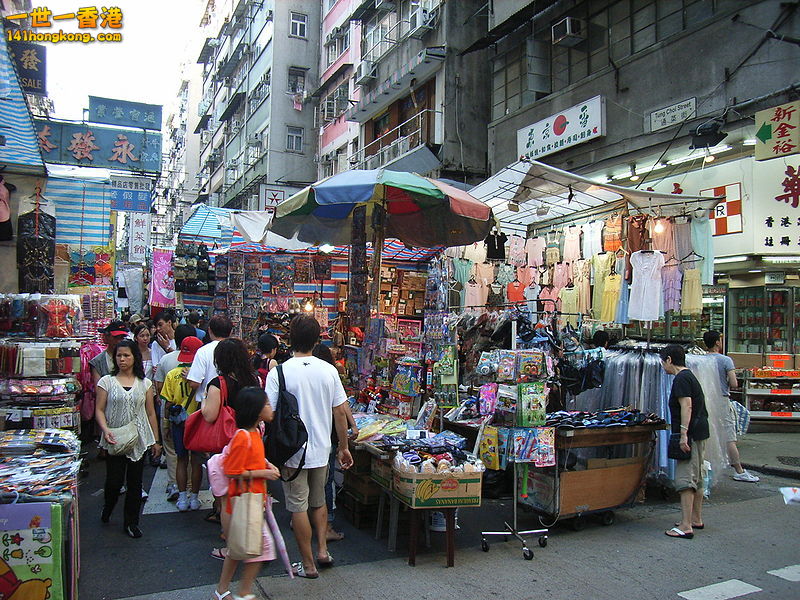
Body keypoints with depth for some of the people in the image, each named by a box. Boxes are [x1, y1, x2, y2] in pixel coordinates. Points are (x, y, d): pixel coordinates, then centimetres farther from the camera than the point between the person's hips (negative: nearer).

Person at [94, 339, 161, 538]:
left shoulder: (144, 383, 5)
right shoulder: (107, 382, 0)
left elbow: (151, 413, 9)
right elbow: (99, 410, 0)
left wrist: (155, 441, 8)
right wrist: (105, 430, -18)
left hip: (139, 440, 2)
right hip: (114, 440, -1)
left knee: (135, 483, 7)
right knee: (114, 481, 1)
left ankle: (131, 522, 22)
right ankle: (108, 507, 34)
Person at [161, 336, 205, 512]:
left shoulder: (172, 374, -5)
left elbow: (168, 404, -1)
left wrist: (169, 422, 9)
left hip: (178, 423, 2)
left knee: (181, 460, 14)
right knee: (196, 461, 10)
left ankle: (182, 498, 16)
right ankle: (194, 498, 17)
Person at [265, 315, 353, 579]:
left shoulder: (278, 373, -14)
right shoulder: (329, 371, -5)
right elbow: (340, 413, -1)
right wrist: (344, 448, 10)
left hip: (292, 452, -3)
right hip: (321, 449, 4)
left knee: (298, 506, 8)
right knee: (318, 501, 24)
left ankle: (308, 564, 18)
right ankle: (323, 550, 23)